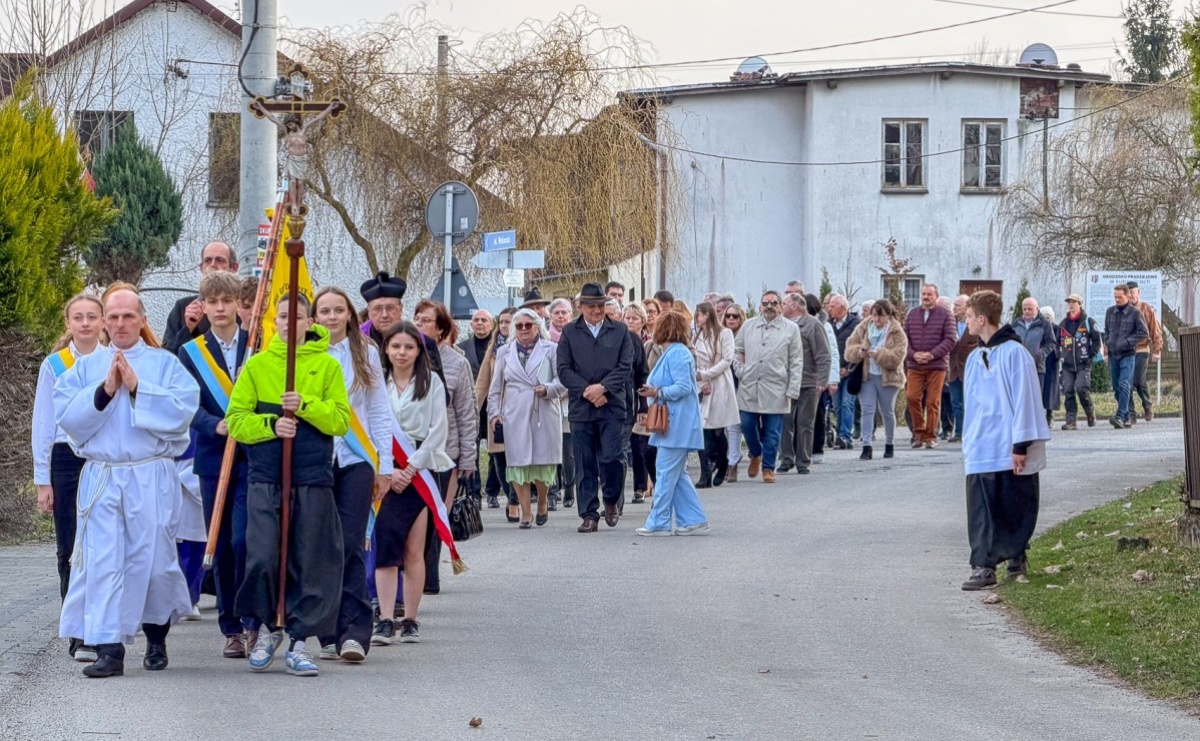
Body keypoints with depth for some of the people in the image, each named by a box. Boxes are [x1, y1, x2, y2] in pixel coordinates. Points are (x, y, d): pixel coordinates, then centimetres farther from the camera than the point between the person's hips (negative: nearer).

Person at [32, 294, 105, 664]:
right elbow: (42, 425, 8)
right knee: (71, 551, 2)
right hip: (67, 460, 1)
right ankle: (78, 633, 7)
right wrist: (43, 481, 3)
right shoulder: (54, 365, 6)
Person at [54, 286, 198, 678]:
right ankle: (108, 649, -10)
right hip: (100, 479, 1)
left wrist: (137, 388, -13)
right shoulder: (86, 366, 12)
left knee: (153, 558, 3)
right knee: (102, 561, -8)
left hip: (152, 479, -1)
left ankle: (156, 638, 26)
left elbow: (182, 410, -9)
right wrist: (104, 390, -11)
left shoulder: (165, 363, 5)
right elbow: (65, 413, -1)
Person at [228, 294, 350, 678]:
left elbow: (341, 420, 0)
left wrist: (306, 406, -15)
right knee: (262, 558, -7)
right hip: (265, 478, 0)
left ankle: (299, 640, 9)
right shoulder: (256, 366, 8)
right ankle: (268, 627, 15)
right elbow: (236, 420, 4)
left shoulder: (327, 365, 6)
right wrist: (271, 424, -12)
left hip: (313, 479, 0)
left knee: (311, 563, 0)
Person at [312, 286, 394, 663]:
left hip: (355, 460, 0)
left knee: (351, 546, -8)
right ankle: (330, 635, 6)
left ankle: (354, 632, -11)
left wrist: (385, 466, 4)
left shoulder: (365, 354, 7)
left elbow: (379, 413, 8)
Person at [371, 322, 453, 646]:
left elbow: (438, 431, 0)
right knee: (385, 543, -10)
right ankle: (385, 620, -12)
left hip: (420, 470, 0)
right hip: (383, 470, 0)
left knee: (414, 550, -1)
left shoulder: (431, 383, 5)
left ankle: (410, 620, 6)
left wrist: (412, 467, -8)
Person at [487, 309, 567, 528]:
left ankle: (542, 502, 26)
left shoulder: (551, 350, 7)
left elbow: (563, 380, 2)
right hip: (514, 416, 2)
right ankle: (525, 513, -2)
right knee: (518, 463, -5)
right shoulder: (504, 353, 15)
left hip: (545, 415, -1)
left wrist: (548, 389, -16)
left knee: (543, 461, 0)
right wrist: (494, 412, 9)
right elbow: (496, 387, 18)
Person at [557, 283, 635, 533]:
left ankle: (612, 501, 17)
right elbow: (564, 370, 2)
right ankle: (589, 514, 7)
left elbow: (626, 367, 2)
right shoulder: (569, 333, 8)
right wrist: (586, 391, -10)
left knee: (612, 458, -9)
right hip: (581, 408, 1)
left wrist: (603, 387, -12)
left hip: (612, 407, -1)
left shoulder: (620, 331, 9)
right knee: (585, 465, 1)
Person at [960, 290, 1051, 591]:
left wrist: (1021, 445, -15)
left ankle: (1016, 554, 18)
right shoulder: (975, 358, 13)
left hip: (1012, 451, -6)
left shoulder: (1013, 353, -10)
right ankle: (983, 566, 0)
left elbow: (1024, 400, -12)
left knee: (1017, 509, 4)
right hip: (982, 450, 6)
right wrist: (967, 443, 16)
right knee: (982, 510, -2)